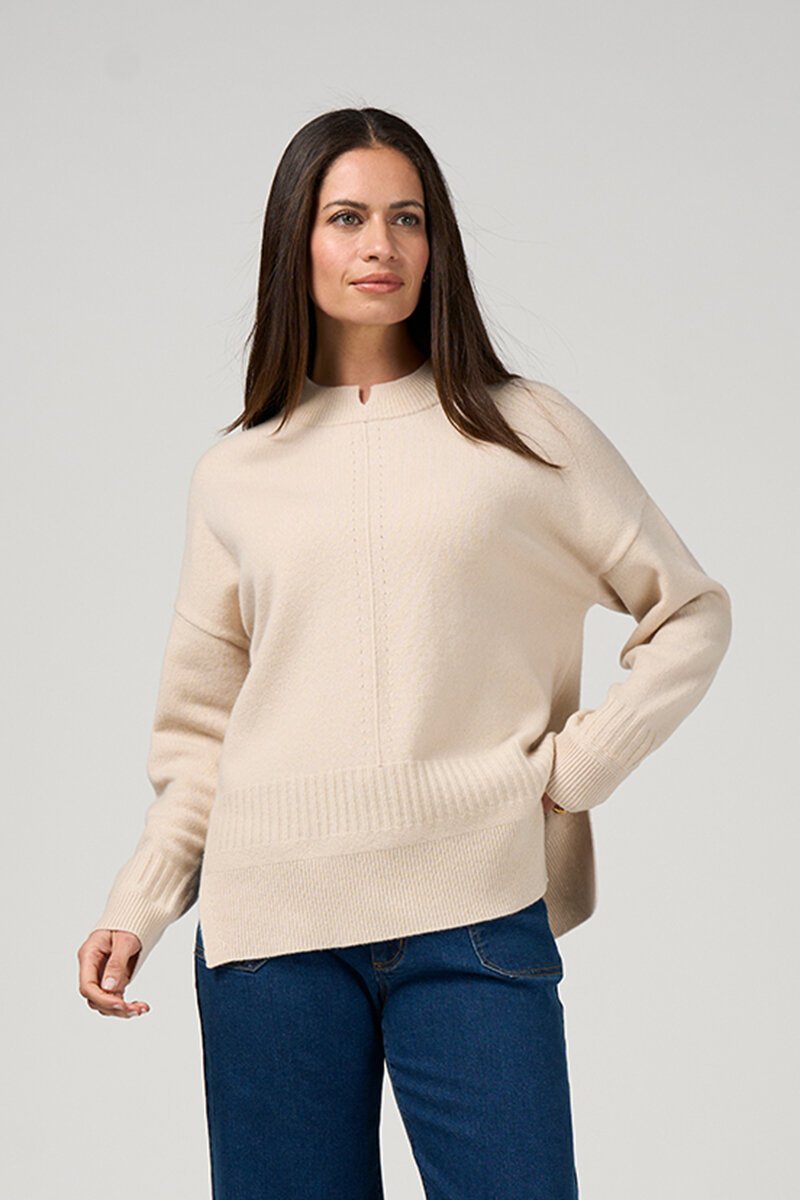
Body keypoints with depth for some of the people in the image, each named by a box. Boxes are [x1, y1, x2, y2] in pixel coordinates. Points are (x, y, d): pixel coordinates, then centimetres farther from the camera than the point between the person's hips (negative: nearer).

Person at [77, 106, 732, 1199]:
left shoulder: (528, 432, 6)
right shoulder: (233, 476, 12)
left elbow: (691, 614, 10)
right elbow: (202, 727, 14)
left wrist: (578, 763, -1)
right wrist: (137, 906, 4)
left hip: (474, 911, -1)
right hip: (270, 921, 2)